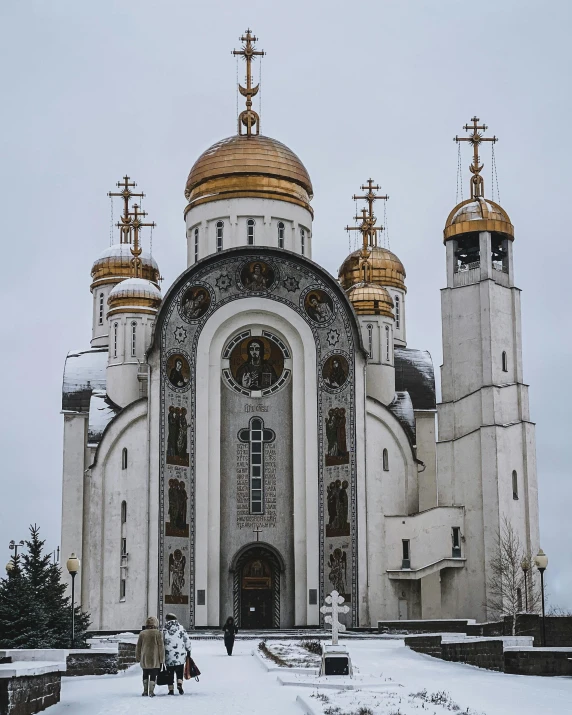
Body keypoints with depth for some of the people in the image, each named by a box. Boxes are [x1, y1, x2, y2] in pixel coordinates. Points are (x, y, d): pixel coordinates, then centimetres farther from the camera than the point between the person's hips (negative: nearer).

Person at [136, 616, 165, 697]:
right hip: (154, 660, -3)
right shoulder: (157, 633, -7)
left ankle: (145, 691, 19)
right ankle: (151, 692, -3)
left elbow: (138, 647, 7)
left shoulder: (142, 633, 2)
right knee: (153, 675, 3)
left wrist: (138, 658, 18)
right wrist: (162, 659, 0)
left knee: (145, 675, 18)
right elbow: (161, 647, -6)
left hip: (144, 660, 3)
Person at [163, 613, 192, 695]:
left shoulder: (164, 630, -4)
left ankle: (171, 689, 8)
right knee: (180, 673, 13)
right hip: (180, 656, 1)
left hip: (169, 657, -1)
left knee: (170, 674, 10)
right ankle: (179, 685, -10)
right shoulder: (181, 628, 0)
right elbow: (187, 640, 3)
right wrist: (188, 651, 15)